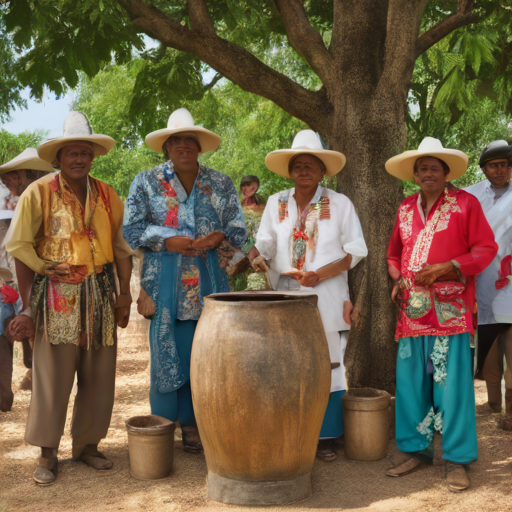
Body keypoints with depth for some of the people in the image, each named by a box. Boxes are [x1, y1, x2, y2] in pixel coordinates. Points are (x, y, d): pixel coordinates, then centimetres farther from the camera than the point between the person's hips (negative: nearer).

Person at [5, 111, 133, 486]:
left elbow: (121, 246, 15)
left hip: (99, 295, 4)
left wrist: (125, 292, 8)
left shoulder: (107, 196, 8)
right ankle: (48, 454, 9)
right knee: (52, 375, -3)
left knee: (99, 376, 7)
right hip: (56, 297, -4)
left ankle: (87, 444, 22)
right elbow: (20, 248, -4)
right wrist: (28, 306, -7)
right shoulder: (39, 193, -3)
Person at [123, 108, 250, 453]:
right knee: (168, 354, -1)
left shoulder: (221, 184, 12)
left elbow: (238, 228, 10)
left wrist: (218, 237, -12)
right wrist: (168, 241, -13)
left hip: (209, 284, 2)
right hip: (166, 283, -2)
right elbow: (132, 229, 2)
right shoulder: (146, 183, 7)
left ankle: (192, 424, 15)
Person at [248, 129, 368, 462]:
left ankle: (325, 437, 13)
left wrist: (322, 273, -14)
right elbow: (265, 244, 11)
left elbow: (357, 250, 0)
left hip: (326, 302, -2)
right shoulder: (277, 203, 9)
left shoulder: (340, 204, 2)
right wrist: (257, 257, -14)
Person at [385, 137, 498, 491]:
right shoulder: (406, 208, 15)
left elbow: (486, 248, -2)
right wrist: (398, 279, 6)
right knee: (410, 381, 6)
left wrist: (443, 269, -13)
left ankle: (457, 460, 4)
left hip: (450, 309, -5)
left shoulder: (465, 203, 2)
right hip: (413, 310, 5)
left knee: (452, 383, -6)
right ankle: (418, 450, 20)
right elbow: (394, 253, 26)